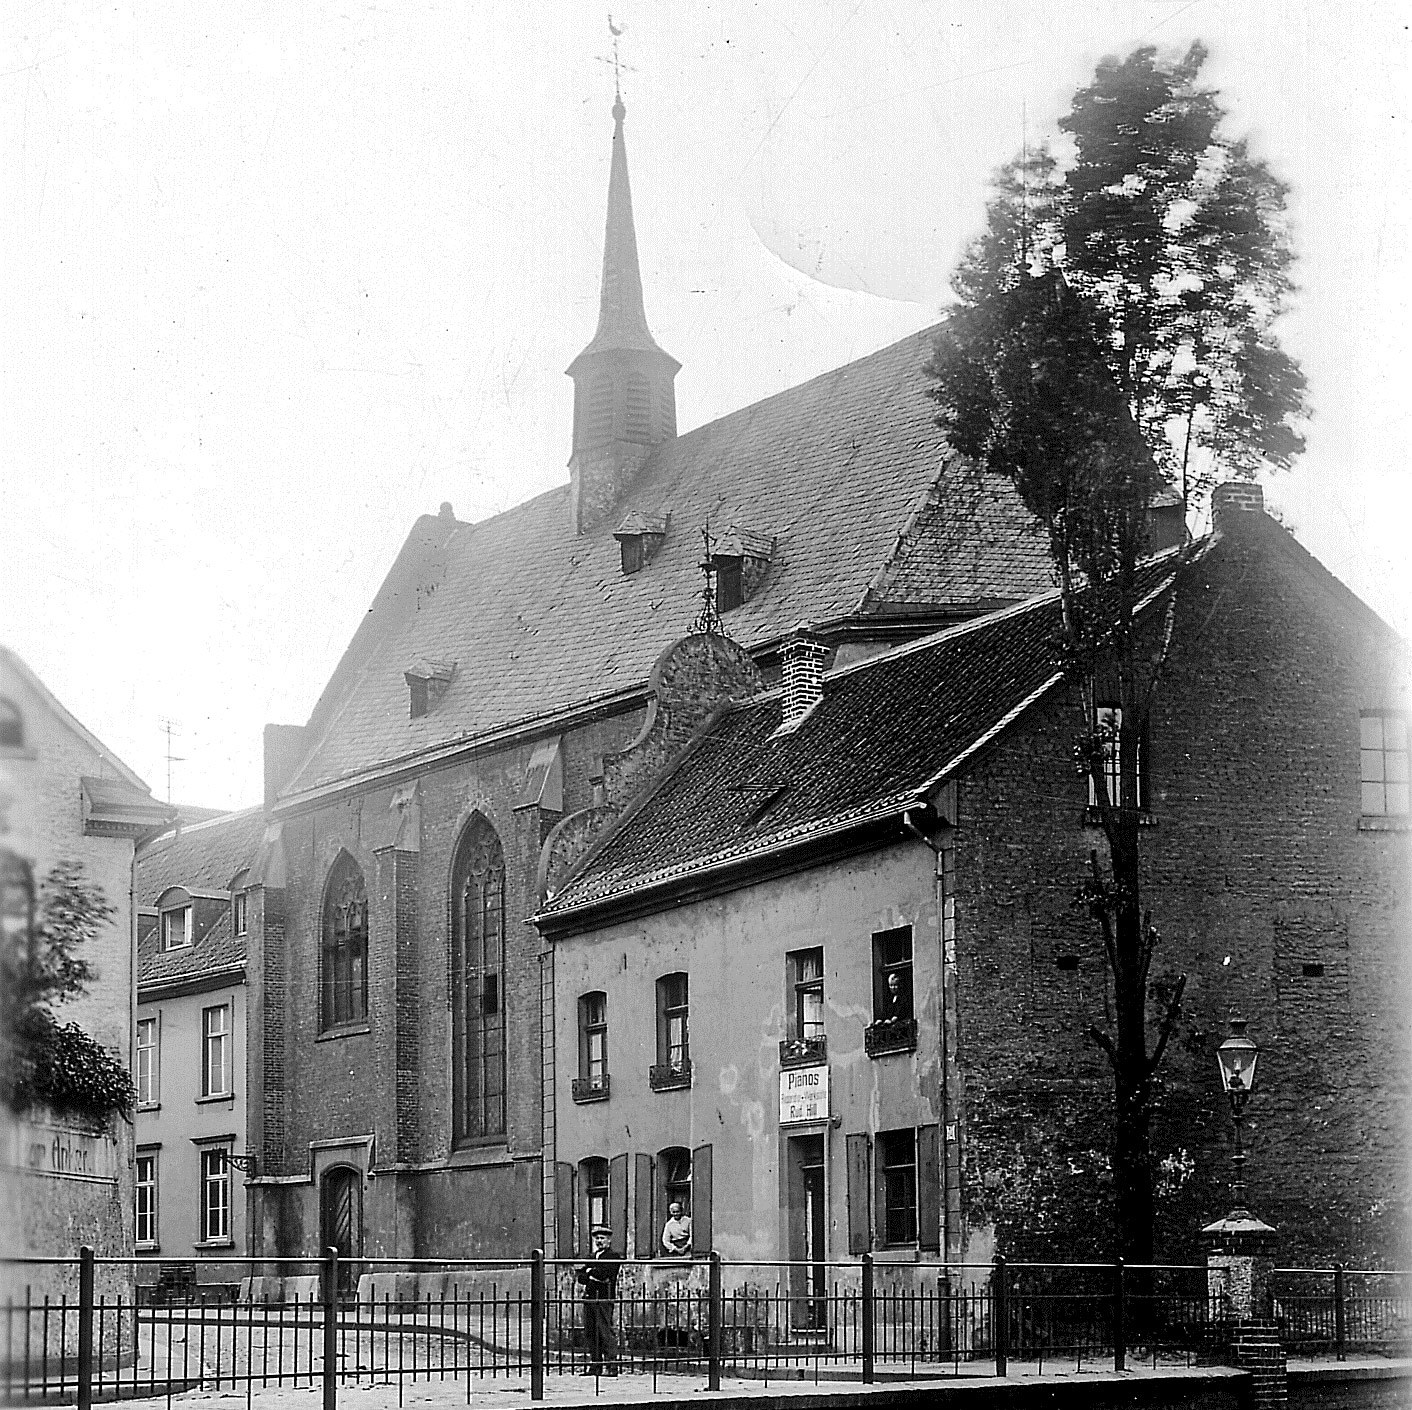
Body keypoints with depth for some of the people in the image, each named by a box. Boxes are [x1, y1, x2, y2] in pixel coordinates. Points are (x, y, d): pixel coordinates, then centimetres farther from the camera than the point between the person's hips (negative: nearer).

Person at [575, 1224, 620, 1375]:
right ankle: (595, 1366, 12)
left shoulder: (613, 1257, -1)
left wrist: (589, 1272, 0)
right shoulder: (592, 1257, 22)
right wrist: (593, 1277, -5)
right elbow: (579, 1276, 13)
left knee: (605, 1333, -10)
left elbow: (603, 1273, -16)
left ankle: (611, 1366, -11)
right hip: (589, 1298, 8)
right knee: (590, 1334, 7)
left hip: (604, 1299, -8)